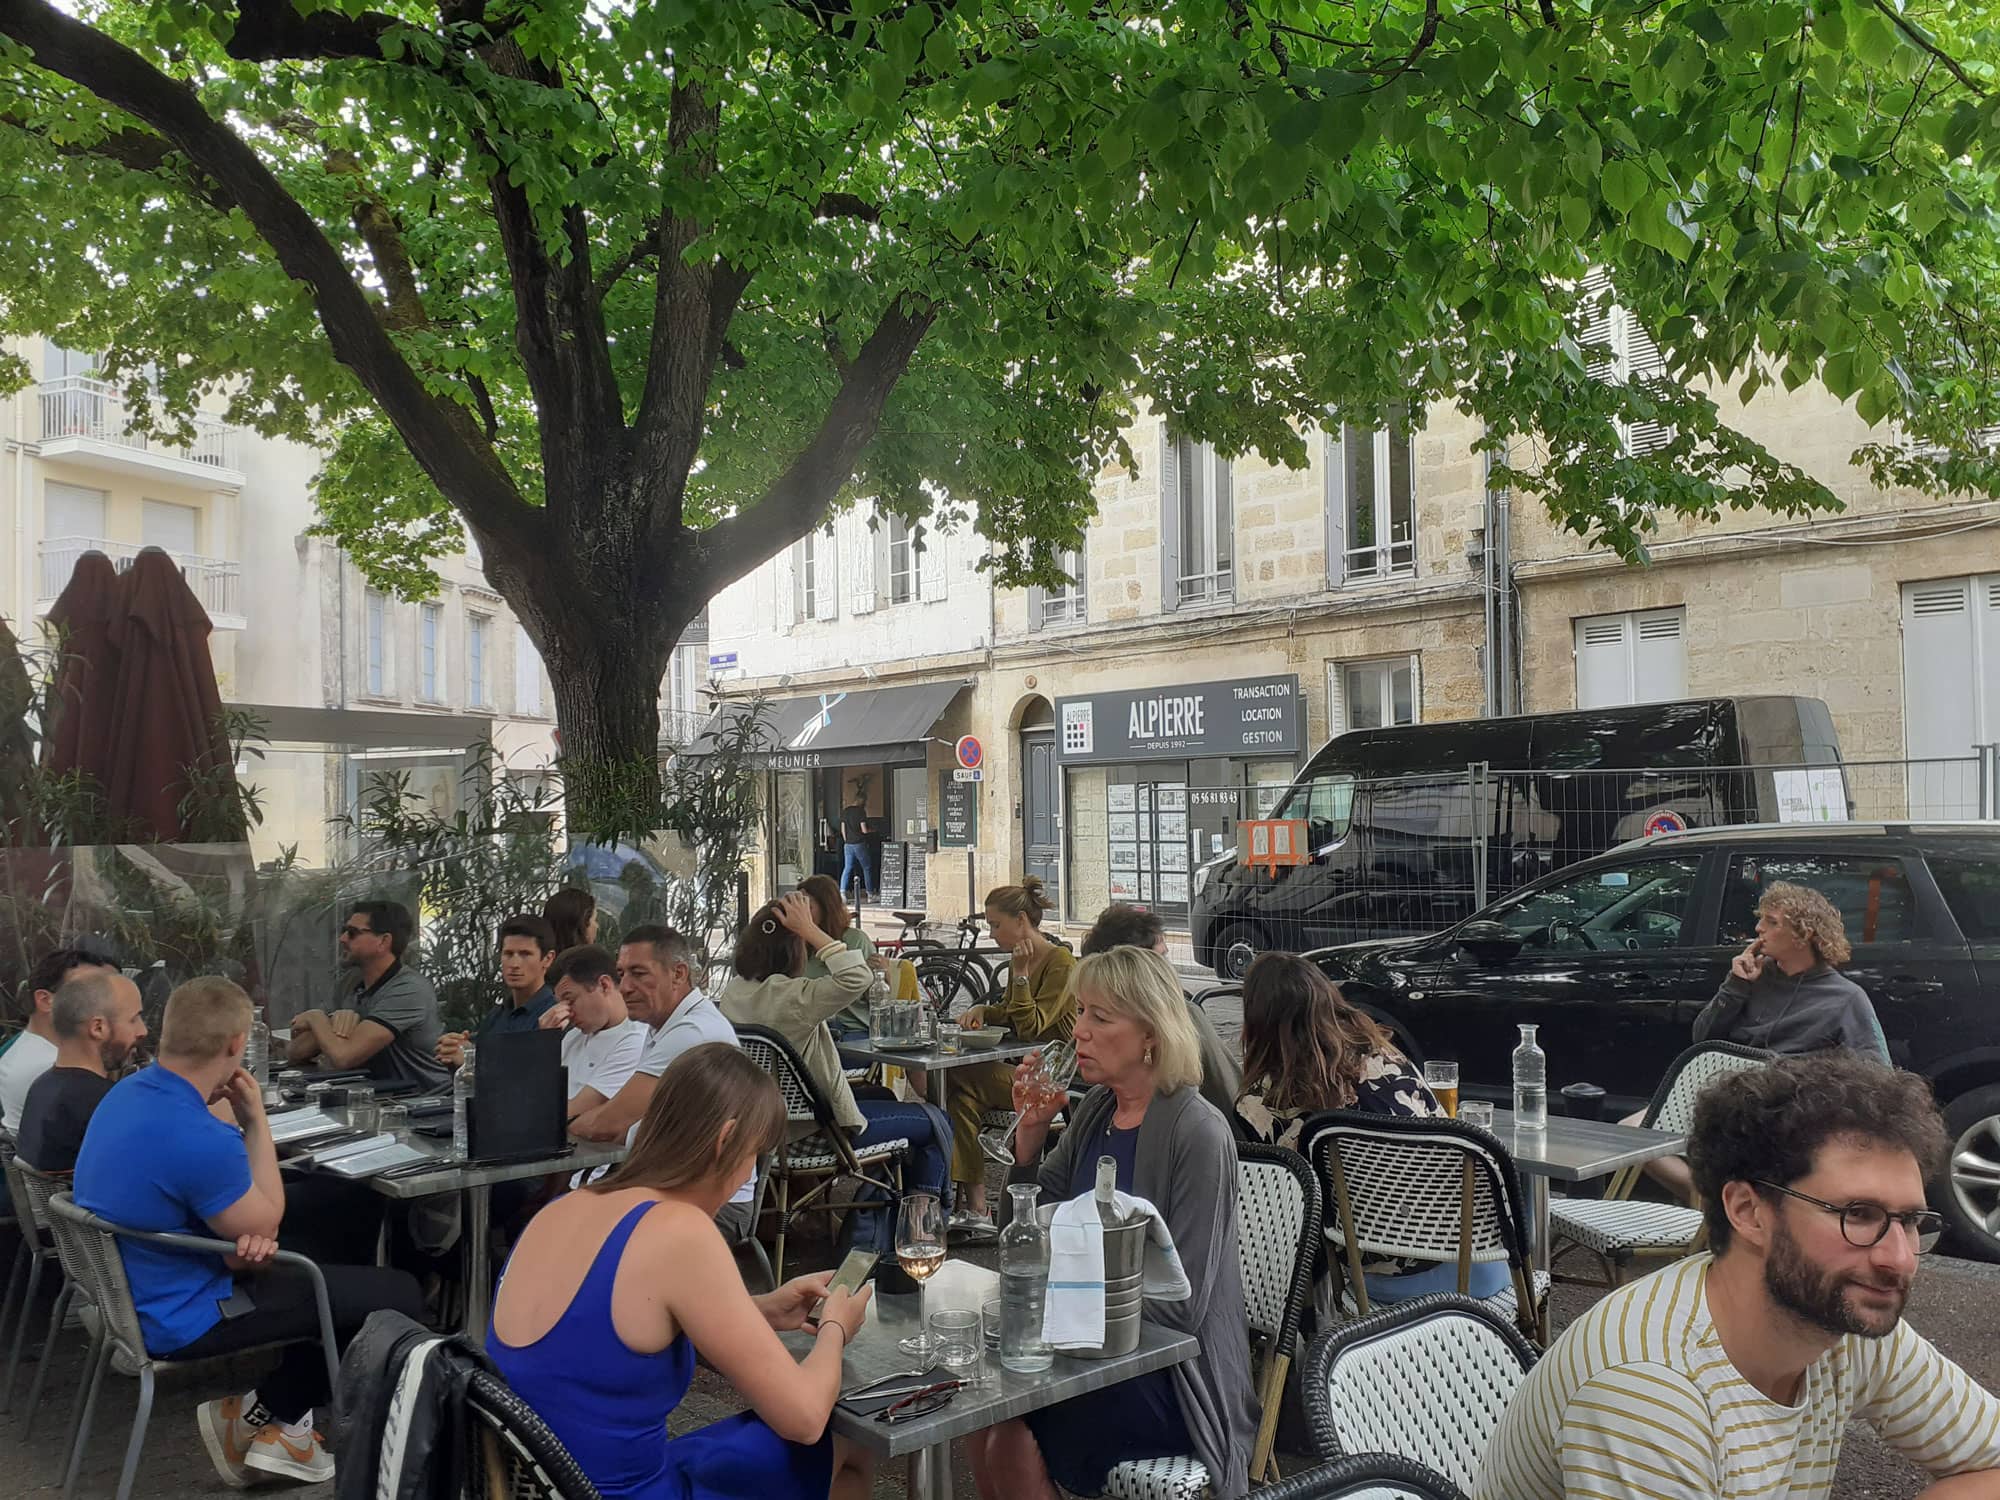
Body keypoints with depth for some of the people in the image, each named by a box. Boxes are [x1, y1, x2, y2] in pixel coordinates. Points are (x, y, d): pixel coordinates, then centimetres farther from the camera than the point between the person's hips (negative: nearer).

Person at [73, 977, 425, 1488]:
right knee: (399, 1297, -7)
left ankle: (273, 1415, 18)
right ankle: (269, 1420, 9)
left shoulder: (127, 1092, -5)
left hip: (133, 1292, 10)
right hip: (178, 1320, -10)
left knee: (319, 1265, 27)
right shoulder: (199, 1139, -33)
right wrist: (256, 1121, -10)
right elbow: (264, 1228, -15)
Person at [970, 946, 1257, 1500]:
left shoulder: (1198, 1134, -19)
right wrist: (1030, 1129, -4)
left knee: (1011, 1431, -20)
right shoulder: (1095, 1109, 3)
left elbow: (1179, 1303, -19)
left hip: (1170, 1375, -6)